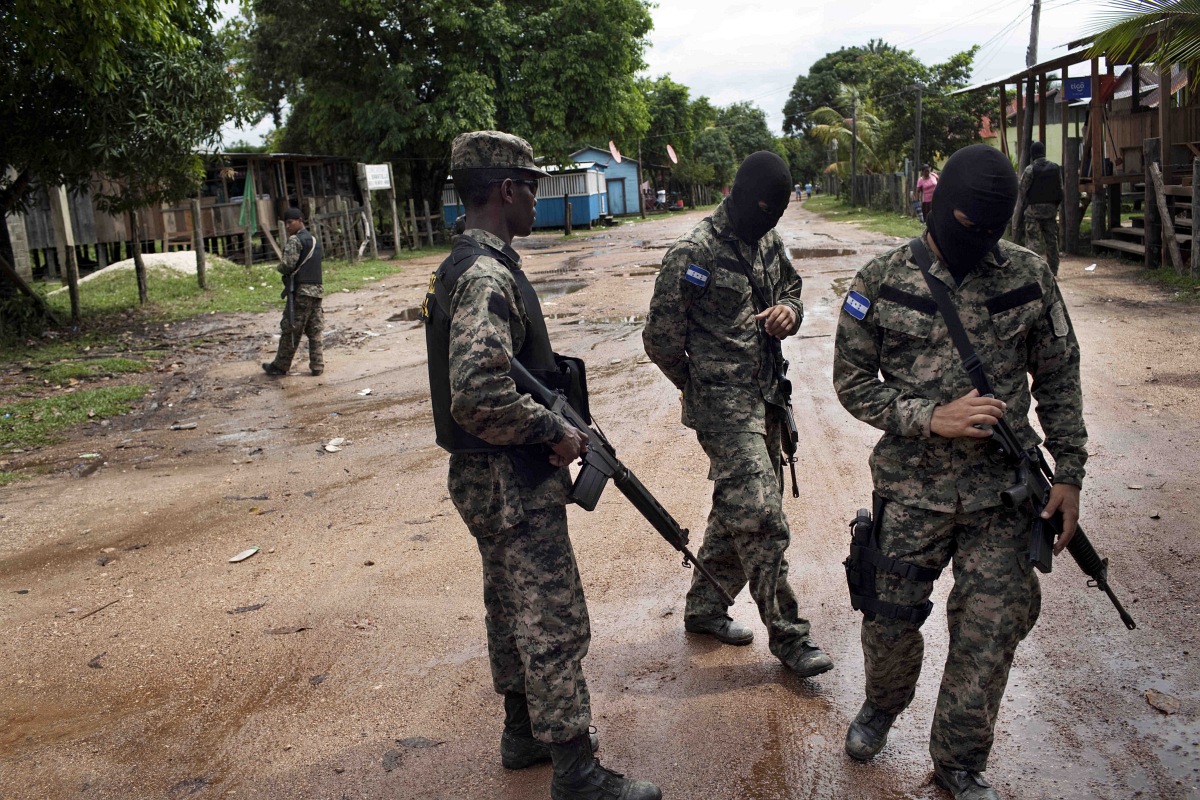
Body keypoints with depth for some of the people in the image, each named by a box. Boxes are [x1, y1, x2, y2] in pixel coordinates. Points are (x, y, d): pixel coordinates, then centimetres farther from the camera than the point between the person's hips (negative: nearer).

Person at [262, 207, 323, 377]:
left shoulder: (294, 240, -8)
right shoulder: (315, 240, 17)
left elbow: (287, 265, -17)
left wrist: (279, 268, 4)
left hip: (300, 291, -8)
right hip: (317, 289, 8)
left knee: (290, 330, 0)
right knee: (315, 331, 8)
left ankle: (280, 366, 8)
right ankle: (317, 366, 6)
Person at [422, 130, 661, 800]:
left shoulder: (470, 265, 10)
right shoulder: (487, 276, -22)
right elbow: (479, 397, -33)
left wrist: (557, 424, 10)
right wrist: (557, 433, -19)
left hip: (492, 483, 10)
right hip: (514, 487, -10)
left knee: (514, 612, 21)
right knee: (556, 628, 0)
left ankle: (525, 733, 38)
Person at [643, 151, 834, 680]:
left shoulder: (769, 244, 8)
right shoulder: (694, 253, -15)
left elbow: (792, 292, 22)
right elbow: (661, 338, -11)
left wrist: (789, 311, -4)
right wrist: (700, 387, 2)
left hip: (766, 399, 8)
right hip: (725, 407, -8)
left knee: (737, 512, 16)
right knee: (763, 521, -8)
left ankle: (705, 607, 33)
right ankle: (789, 637, 4)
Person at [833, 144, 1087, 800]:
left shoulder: (1030, 276, -1)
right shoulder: (882, 282, -6)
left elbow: (1058, 379, 7)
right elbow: (852, 380, -2)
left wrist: (1069, 471, 4)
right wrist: (931, 419, -15)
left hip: (1005, 492, 1)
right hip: (911, 492, -1)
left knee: (988, 635, 5)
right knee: (890, 621, 12)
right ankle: (883, 704, 45)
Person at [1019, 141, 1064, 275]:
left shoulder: (1030, 169, -10)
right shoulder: (1055, 168, 5)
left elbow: (1023, 190, -8)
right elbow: (1060, 189, 8)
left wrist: (1024, 206, 6)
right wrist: (1056, 205, 16)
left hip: (1033, 208, -5)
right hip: (1051, 208, 5)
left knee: (1033, 240, -3)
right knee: (1052, 239, 10)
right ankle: (1053, 270, 14)